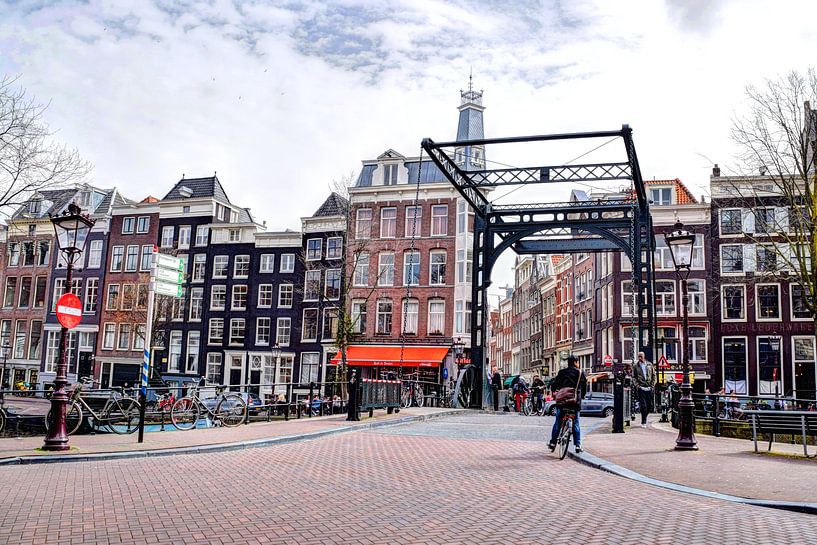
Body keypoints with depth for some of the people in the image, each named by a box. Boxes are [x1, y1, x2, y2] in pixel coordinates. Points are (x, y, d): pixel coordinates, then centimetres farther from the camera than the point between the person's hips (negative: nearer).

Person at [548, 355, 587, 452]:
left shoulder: (562, 372, 2)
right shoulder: (580, 373, 1)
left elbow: (555, 384, 1)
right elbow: (584, 387, 7)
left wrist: (553, 390, 23)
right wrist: (581, 396, 24)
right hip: (575, 402, -1)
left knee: (558, 422, 10)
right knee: (575, 423, 7)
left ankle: (553, 442, 10)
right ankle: (578, 445, 2)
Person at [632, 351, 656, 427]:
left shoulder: (649, 365, 10)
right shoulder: (636, 366, 4)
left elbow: (653, 376, 12)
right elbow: (634, 377, 5)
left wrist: (652, 385, 4)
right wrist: (637, 385, -8)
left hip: (649, 388, 3)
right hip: (641, 388, -3)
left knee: (649, 405, 4)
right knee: (643, 405, -9)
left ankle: (644, 419, 25)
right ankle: (643, 422, -3)